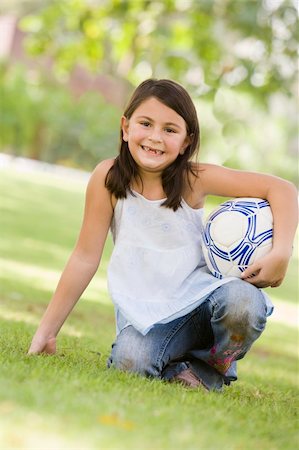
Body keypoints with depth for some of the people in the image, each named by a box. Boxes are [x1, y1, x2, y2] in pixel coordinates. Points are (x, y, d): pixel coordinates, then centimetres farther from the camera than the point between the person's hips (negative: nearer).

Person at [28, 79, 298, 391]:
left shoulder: (193, 178, -12)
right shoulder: (108, 177, -10)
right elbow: (85, 258, -6)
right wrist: (46, 332, -5)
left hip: (199, 297, 1)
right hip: (145, 314, -1)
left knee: (243, 301, -31)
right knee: (130, 360, -32)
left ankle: (208, 372, 0)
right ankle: (176, 371, 4)